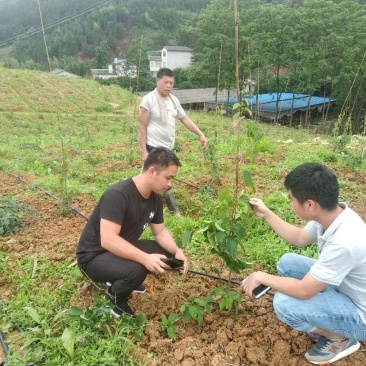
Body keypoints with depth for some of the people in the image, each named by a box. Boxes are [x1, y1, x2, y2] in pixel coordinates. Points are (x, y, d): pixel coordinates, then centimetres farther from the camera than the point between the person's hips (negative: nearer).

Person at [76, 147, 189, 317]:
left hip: (123, 249, 8)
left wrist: (177, 251, -15)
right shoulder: (117, 195, -30)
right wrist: (145, 258, -41)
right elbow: (108, 240, -36)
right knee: (135, 270, -34)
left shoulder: (155, 197, -4)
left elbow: (160, 232, 3)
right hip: (94, 256, -8)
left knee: (166, 252, -5)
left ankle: (122, 281, 11)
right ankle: (114, 300, 0)